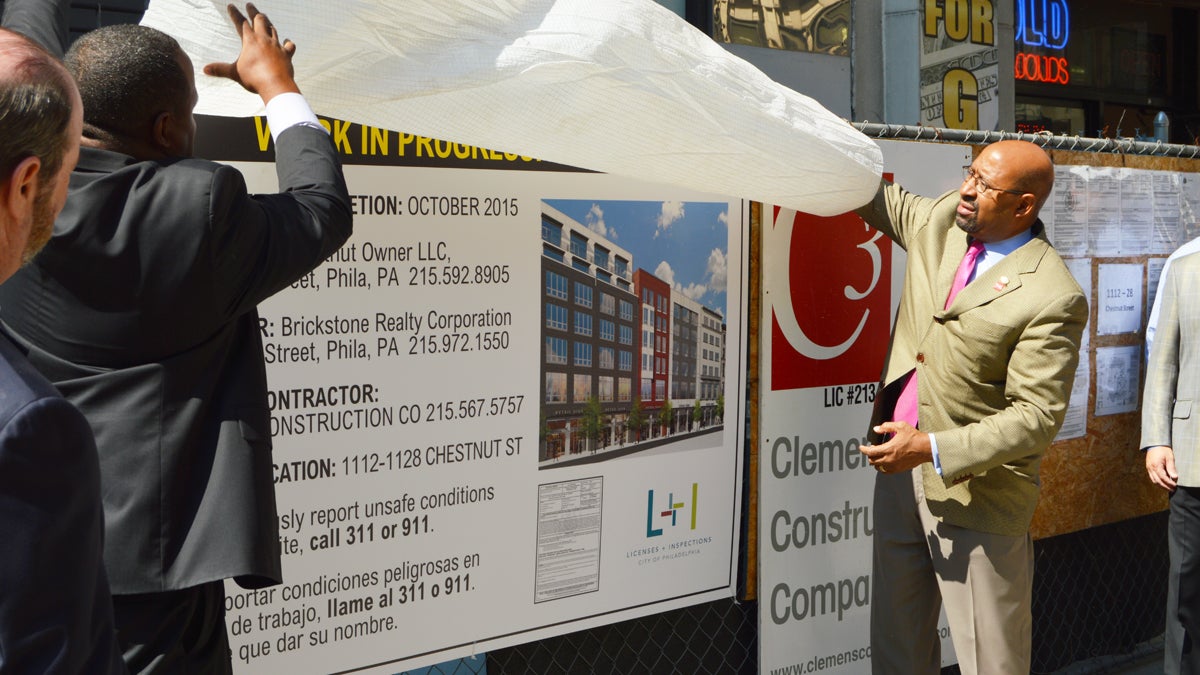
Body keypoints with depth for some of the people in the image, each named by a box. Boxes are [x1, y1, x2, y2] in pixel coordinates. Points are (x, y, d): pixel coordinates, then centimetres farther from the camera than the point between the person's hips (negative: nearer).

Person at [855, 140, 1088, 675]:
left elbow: (1036, 416, -20)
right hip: (901, 471, 7)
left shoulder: (1052, 299, -19)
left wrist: (934, 449, -25)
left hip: (977, 491, -7)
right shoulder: (942, 222, 2)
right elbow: (884, 203, 23)